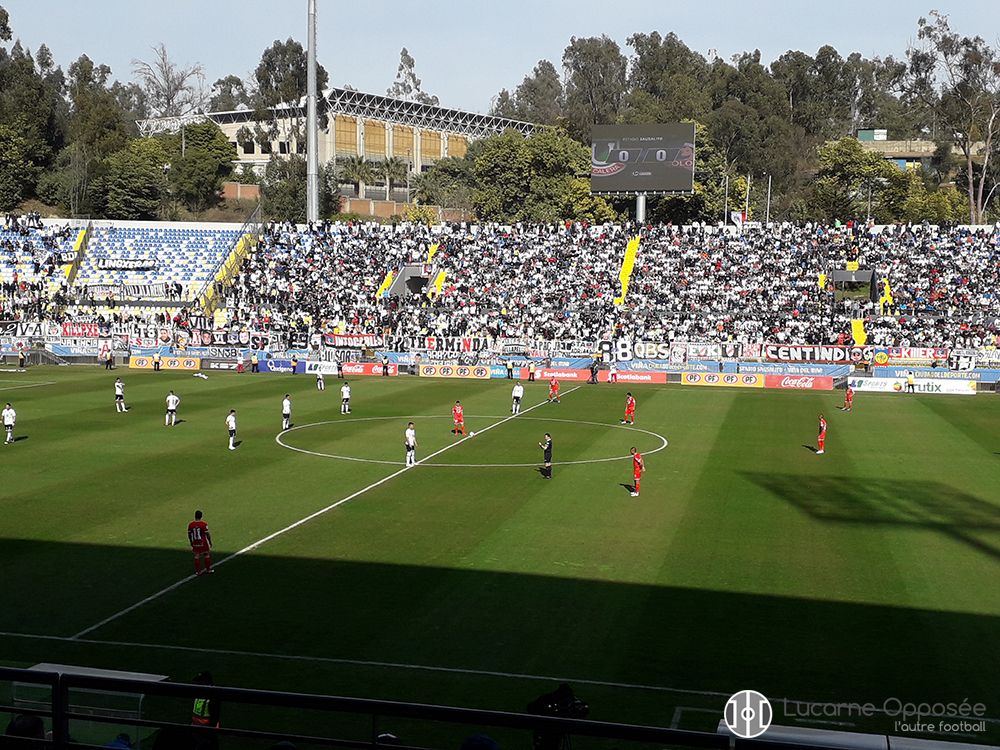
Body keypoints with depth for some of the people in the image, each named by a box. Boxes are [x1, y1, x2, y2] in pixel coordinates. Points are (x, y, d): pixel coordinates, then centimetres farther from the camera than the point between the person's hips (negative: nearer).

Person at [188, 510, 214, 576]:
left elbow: (189, 534, 6)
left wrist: (191, 542, 20)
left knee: (197, 556, 9)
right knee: (206, 555, 12)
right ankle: (208, 570, 21)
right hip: (203, 542, -3)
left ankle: (198, 571, 13)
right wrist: (210, 542, 2)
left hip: (195, 543, 3)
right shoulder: (204, 524, -15)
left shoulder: (190, 525, -4)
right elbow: (208, 534, -11)